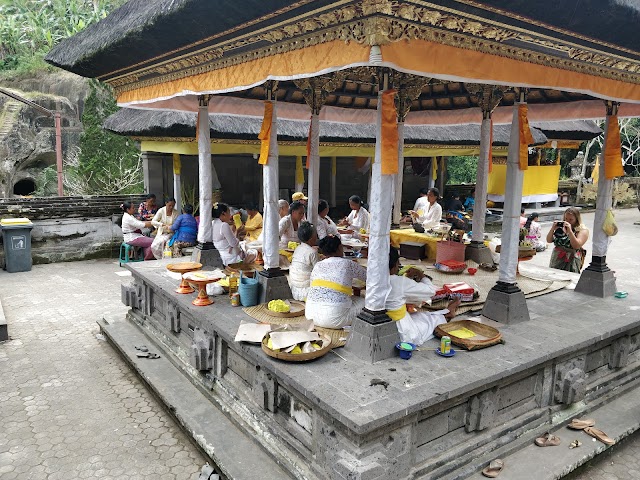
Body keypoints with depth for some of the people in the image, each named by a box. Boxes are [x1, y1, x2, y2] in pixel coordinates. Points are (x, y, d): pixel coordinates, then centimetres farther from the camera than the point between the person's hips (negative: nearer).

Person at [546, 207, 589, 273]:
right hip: (556, 259, 4)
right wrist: (553, 228, -6)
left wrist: (570, 231, -20)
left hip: (571, 261, -4)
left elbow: (576, 246, -15)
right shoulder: (561, 227, 9)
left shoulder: (583, 230, -1)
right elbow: (549, 241, 8)